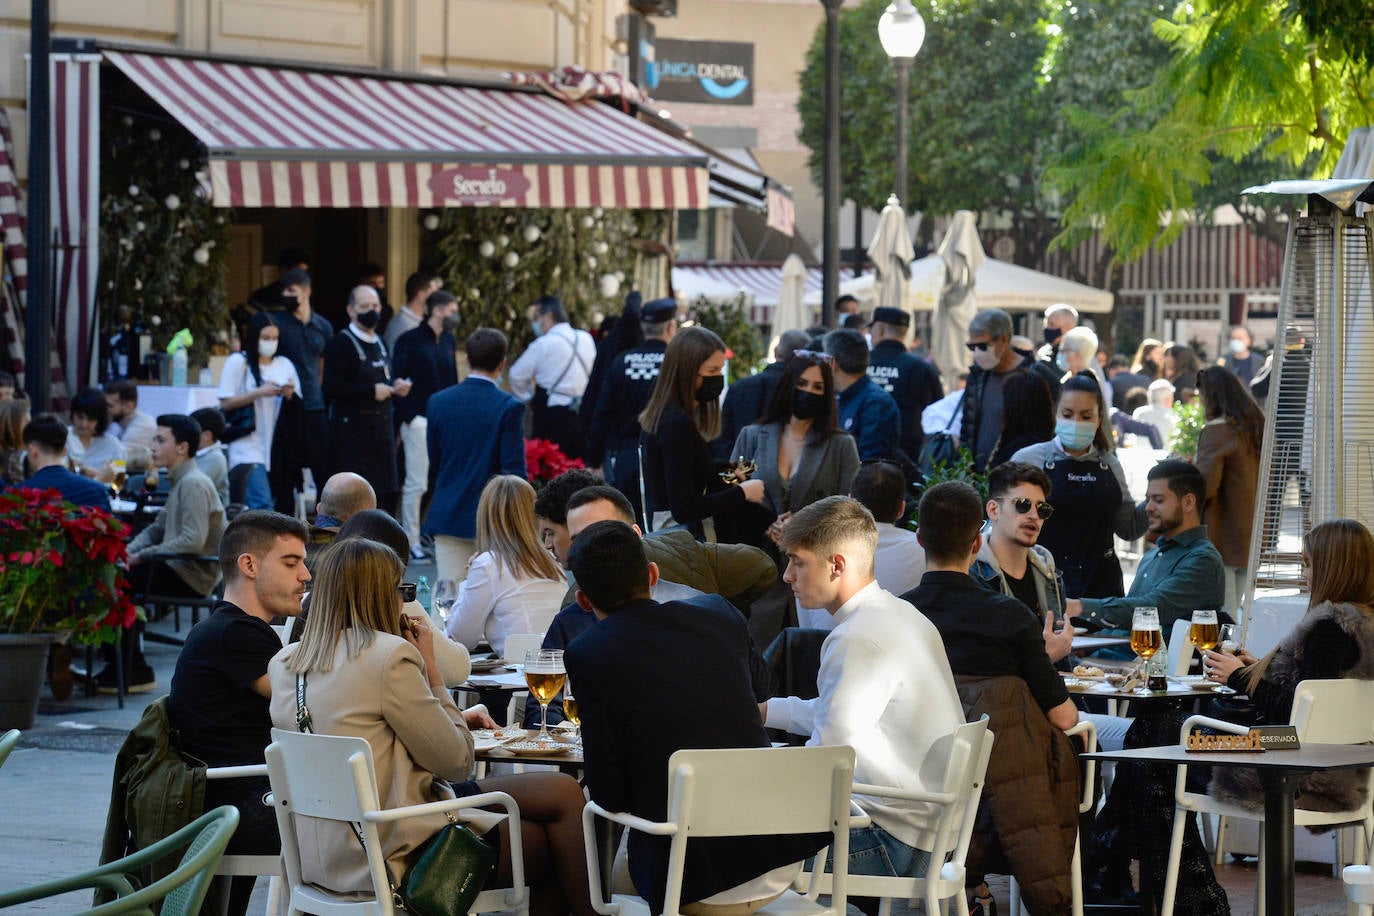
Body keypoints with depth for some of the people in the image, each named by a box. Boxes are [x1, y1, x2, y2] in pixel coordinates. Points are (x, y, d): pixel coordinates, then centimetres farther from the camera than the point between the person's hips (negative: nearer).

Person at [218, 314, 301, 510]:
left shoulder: (284, 364, 14)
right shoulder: (238, 362, -1)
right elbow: (225, 402, -7)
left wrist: (290, 395, -4)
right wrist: (260, 392, -14)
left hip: (277, 449, 5)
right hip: (248, 448, -5)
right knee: (262, 503, -17)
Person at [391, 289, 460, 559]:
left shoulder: (448, 341, 15)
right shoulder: (410, 340, -5)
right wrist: (409, 416, -14)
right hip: (419, 422, -6)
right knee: (416, 484, -4)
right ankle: (411, 543, 2)